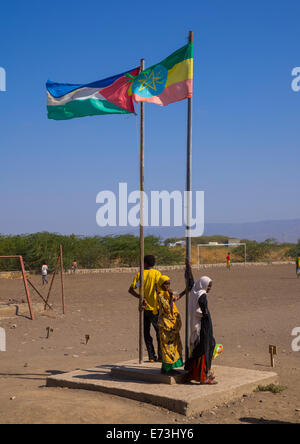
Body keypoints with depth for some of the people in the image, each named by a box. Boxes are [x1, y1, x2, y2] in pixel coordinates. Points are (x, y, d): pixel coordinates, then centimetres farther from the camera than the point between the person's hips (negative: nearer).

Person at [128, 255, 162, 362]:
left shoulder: (140, 274, 5)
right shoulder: (157, 273, -5)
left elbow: (131, 290, -3)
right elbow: (158, 289, -18)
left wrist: (141, 298, -6)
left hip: (144, 308, 3)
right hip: (154, 308, -3)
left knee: (146, 333, 10)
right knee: (159, 331, 6)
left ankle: (151, 356, 6)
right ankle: (161, 355, 2)